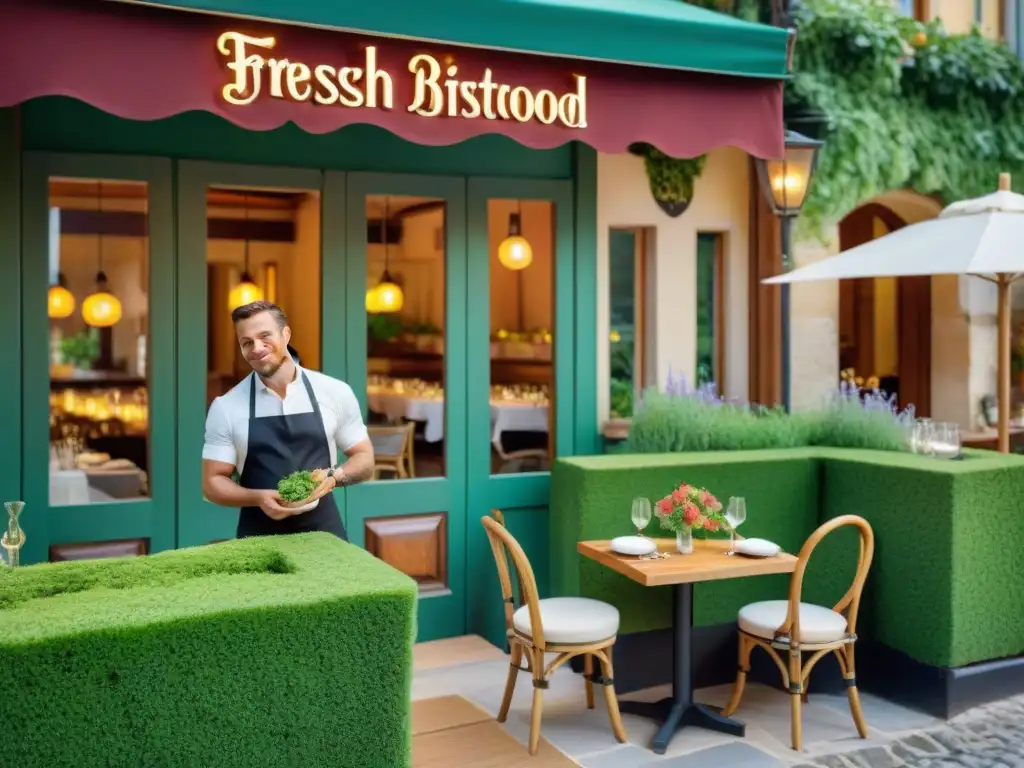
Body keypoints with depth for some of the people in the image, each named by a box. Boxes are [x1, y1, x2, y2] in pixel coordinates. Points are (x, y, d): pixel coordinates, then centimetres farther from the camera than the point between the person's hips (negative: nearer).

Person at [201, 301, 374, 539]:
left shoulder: (335, 393, -2)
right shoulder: (226, 407, -3)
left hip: (323, 531, 1)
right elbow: (213, 482, 1)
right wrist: (258, 498, -18)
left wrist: (335, 476, -16)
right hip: (259, 536, 0)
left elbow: (364, 459, 5)